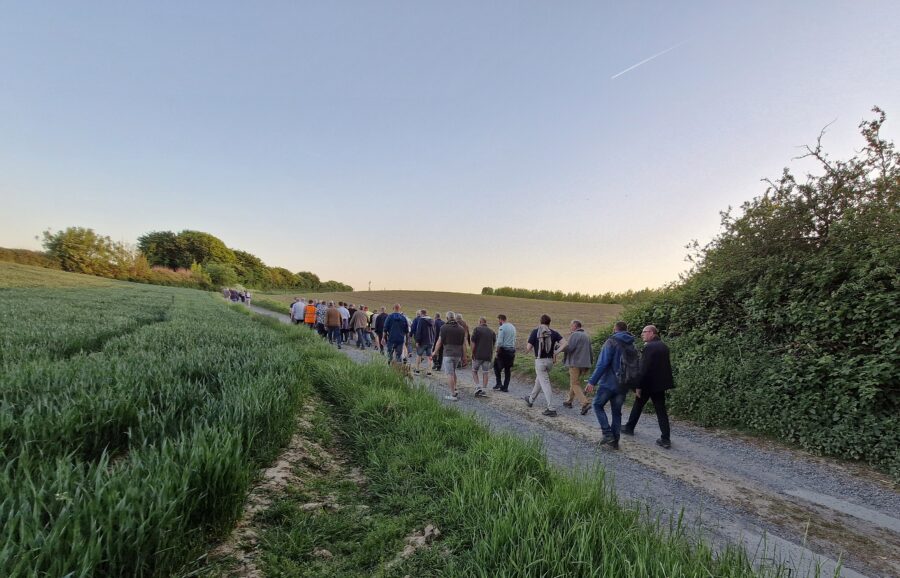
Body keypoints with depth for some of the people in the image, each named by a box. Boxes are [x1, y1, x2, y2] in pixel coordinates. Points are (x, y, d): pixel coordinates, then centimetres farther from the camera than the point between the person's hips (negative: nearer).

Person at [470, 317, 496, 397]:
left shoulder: (477, 329, -5)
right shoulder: (492, 331, 10)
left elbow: (473, 343, -10)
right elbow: (494, 344, 14)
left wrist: (472, 353, -4)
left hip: (478, 355, -4)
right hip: (488, 356, 4)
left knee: (474, 371, 11)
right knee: (485, 373, 8)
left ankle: (478, 387, -3)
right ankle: (483, 391, 7)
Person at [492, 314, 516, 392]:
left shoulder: (502, 328, -13)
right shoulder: (513, 327, 11)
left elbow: (499, 342, -18)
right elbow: (514, 340, 14)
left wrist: (497, 353, -11)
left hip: (504, 350, -7)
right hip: (512, 350, 7)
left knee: (496, 366, 11)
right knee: (508, 369, 12)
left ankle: (499, 383, 4)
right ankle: (505, 387, 15)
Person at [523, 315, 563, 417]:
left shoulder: (535, 332, -8)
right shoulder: (553, 333, 0)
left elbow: (528, 348, -11)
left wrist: (527, 350, 11)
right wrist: (557, 352, 1)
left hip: (540, 361, -4)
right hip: (550, 360, 5)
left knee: (545, 384, -3)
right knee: (539, 380, 23)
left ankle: (551, 409, -5)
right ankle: (531, 400, 41)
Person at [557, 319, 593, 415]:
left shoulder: (574, 335, -10)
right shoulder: (586, 336, 18)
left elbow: (569, 347, -22)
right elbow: (590, 351, 20)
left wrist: (560, 350, -7)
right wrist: (591, 362, 25)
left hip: (575, 363, -9)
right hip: (585, 363, 9)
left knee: (575, 384, -5)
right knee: (575, 382, 19)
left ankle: (585, 403, -17)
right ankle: (569, 401, 28)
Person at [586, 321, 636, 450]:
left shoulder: (611, 342, -11)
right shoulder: (632, 345, 9)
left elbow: (602, 364, -17)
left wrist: (592, 381, -16)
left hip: (609, 382, -6)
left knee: (598, 405, 9)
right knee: (617, 412, 13)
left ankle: (608, 434, -2)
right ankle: (614, 441, 16)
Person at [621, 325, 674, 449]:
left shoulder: (649, 347, -17)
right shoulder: (664, 346, 8)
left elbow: (644, 368, -20)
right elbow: (666, 365, 14)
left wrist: (638, 386, -17)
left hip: (648, 384, -6)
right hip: (660, 383, 6)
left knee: (638, 405, 13)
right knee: (661, 410, 5)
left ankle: (629, 427, 29)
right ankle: (665, 439, 2)